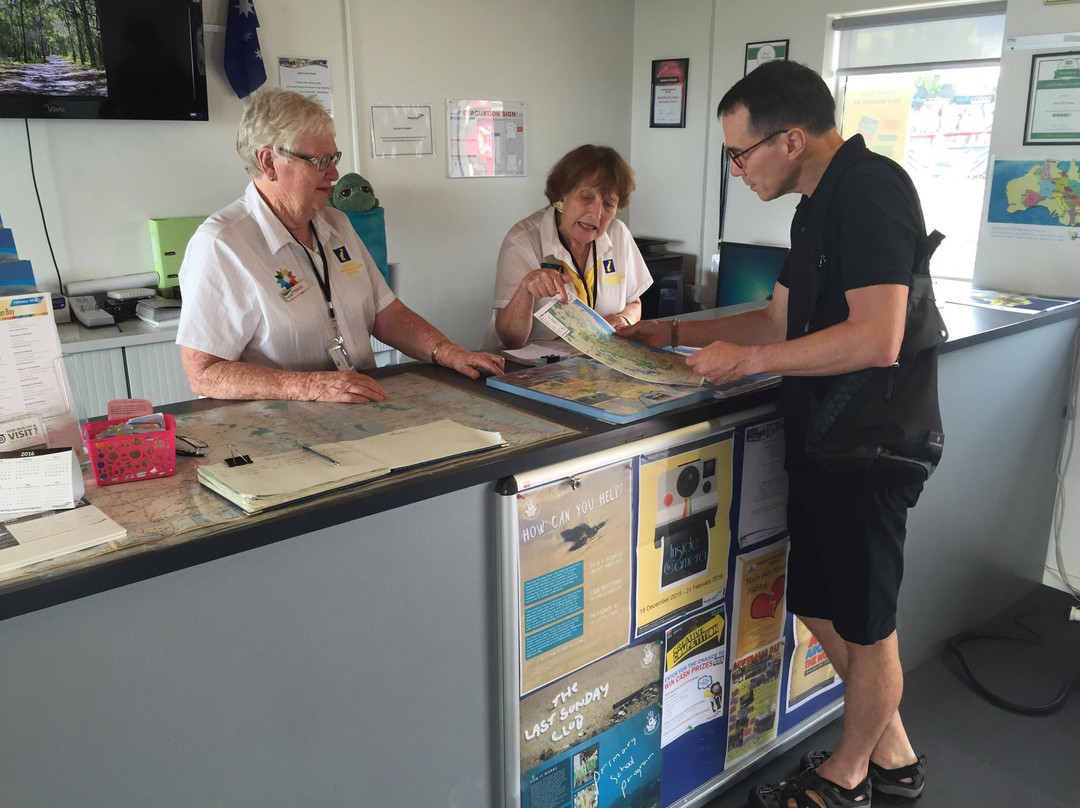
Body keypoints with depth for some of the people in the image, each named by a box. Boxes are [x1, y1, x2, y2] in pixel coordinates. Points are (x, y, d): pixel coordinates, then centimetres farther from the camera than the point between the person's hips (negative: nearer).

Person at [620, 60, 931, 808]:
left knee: (865, 624, 9)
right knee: (819, 605, 19)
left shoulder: (870, 190, -18)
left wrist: (748, 360, -20)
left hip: (866, 448, -10)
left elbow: (876, 338, -28)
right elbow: (782, 321, 18)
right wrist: (674, 335, 13)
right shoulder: (820, 205, 12)